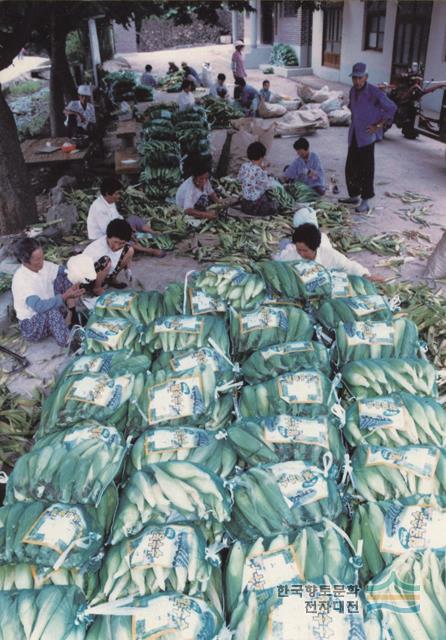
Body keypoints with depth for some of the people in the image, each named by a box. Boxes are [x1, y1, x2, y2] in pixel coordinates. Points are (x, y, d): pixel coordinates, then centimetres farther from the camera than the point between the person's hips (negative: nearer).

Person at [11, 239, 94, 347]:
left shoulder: (44, 265, -8)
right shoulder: (20, 279, -29)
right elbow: (39, 306, -39)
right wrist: (65, 296, -43)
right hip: (31, 325, -7)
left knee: (62, 278, -7)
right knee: (52, 311, -40)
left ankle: (70, 315, -12)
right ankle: (68, 344, -17)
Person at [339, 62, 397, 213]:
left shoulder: (374, 92, -13)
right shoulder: (353, 91, 9)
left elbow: (392, 108, -11)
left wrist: (378, 125, -13)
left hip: (367, 136, -7)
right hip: (354, 136, 7)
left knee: (366, 169, -5)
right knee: (350, 168, 12)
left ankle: (365, 201, 1)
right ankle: (354, 196, 27)